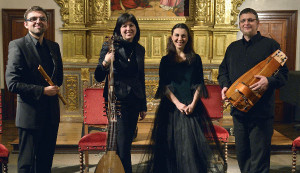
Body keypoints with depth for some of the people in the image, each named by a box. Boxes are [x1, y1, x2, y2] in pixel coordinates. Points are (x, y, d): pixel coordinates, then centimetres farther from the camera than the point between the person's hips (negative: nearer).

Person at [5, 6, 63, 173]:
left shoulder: (54, 46, 10)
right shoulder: (17, 46, -9)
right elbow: (12, 83, -15)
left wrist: (54, 87, 4)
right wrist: (42, 91, -17)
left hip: (52, 114, 6)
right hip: (30, 114, -6)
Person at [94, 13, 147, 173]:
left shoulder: (140, 50, 10)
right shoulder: (110, 46, -5)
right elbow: (99, 77, -7)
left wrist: (143, 106, 17)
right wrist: (105, 62, -28)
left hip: (134, 101, 5)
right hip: (117, 100, -5)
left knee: (127, 142, 11)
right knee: (121, 145, -7)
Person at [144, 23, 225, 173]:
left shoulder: (195, 59, 7)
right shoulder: (166, 60, 7)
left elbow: (199, 84, 3)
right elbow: (164, 86, 0)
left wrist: (193, 104, -11)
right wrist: (178, 103, -12)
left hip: (192, 108, 0)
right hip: (172, 107, 0)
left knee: (192, 142, -4)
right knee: (172, 143, 2)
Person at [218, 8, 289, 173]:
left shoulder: (270, 44, 2)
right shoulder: (233, 47, 16)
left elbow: (283, 72, -3)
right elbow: (223, 70, 21)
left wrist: (269, 81, -23)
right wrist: (224, 85, 0)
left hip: (262, 111, -5)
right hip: (238, 109, 5)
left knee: (259, 154, -1)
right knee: (242, 153, 15)